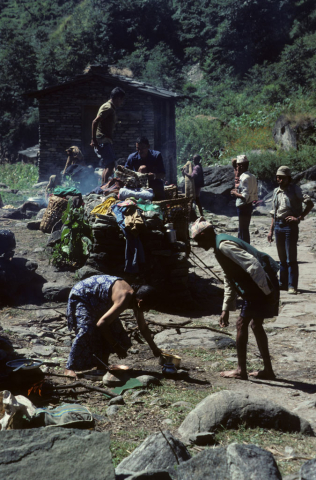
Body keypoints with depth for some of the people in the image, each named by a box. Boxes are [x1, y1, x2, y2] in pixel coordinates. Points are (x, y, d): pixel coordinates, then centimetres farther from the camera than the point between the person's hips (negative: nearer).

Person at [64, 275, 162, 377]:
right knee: (86, 331, -24)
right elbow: (101, 323, -40)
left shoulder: (135, 297, -7)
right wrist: (116, 346, -31)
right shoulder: (123, 300, -36)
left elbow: (143, 327, 9)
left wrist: (154, 348, 15)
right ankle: (69, 368, -19)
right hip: (81, 296, -10)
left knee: (113, 329, 4)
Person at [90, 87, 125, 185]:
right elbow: (95, 122, -20)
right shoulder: (108, 108, -12)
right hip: (103, 141, -10)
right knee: (110, 165, -17)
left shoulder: (111, 108, 19)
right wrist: (94, 140, -22)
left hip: (106, 141, 10)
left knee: (108, 166, 12)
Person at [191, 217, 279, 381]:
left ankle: (241, 370, 5)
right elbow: (229, 282, 26)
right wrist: (226, 309, 24)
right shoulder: (221, 246, 19)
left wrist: (268, 292, -23)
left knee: (242, 324, -3)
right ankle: (268, 370, 22)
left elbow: (253, 265, -24)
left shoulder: (224, 245, -15)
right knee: (256, 324, 17)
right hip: (259, 287, 10)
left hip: (260, 287, -10)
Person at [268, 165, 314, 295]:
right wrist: (271, 230, 16)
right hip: (278, 226, 6)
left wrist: (299, 217, -16)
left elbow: (310, 204, -11)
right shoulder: (276, 191, 14)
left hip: (290, 226, -5)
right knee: (282, 258, 12)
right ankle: (283, 283, 20)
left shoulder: (295, 189, -3)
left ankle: (292, 285, -3)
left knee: (291, 258, -6)